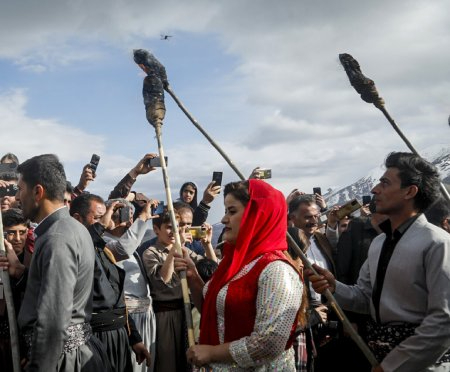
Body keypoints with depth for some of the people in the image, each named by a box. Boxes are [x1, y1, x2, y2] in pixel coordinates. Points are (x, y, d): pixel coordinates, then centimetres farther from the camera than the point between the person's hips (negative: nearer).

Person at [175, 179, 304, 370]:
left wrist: (212, 352, -18)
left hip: (260, 367, -8)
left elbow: (270, 343, -27)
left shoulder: (276, 269, -22)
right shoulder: (237, 260, 6)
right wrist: (192, 277, -1)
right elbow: (211, 308, 15)